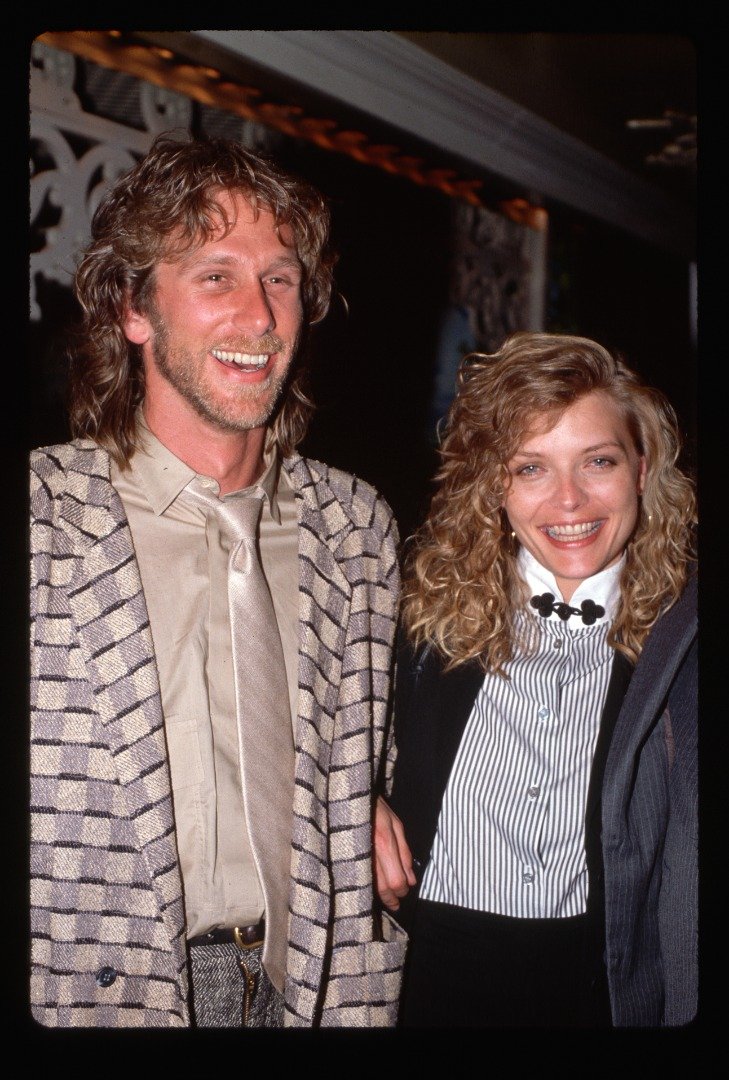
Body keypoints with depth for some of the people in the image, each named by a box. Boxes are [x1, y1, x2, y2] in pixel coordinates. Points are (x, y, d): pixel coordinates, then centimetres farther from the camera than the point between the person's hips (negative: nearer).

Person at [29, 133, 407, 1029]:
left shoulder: (356, 529, 3)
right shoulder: (38, 517, -11)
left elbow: (367, 786, 8)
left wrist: (360, 1006, 3)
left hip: (300, 989, 4)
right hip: (97, 997, -3)